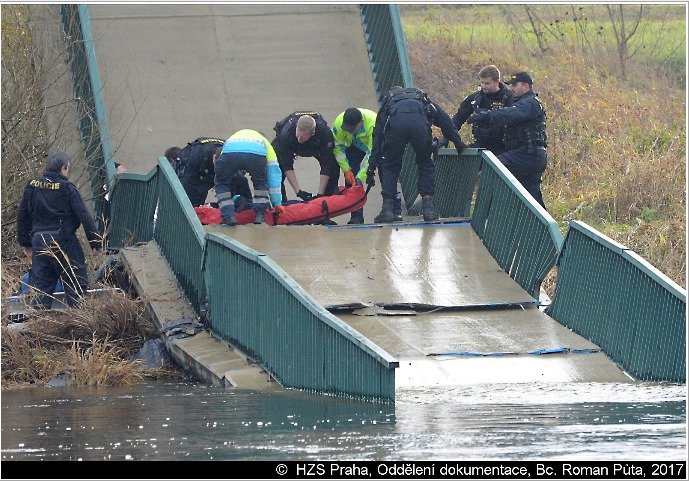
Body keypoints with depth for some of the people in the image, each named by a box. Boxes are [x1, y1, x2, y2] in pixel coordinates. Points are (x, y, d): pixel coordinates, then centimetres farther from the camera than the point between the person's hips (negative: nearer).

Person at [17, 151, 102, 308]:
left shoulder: (32, 187, 7)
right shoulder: (67, 189, -9)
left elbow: (22, 217, 13)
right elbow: (85, 217, -11)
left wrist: (25, 243, 22)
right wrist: (96, 243, -5)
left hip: (39, 242, 5)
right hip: (63, 241, -5)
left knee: (40, 286, 9)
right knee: (77, 284, 3)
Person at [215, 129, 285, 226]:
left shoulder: (230, 139, 48)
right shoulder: (265, 143, 41)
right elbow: (274, 174, 36)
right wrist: (277, 203, 36)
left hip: (229, 152, 1)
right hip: (257, 153, 0)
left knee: (221, 183, 25)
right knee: (261, 182, 29)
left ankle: (229, 217, 10)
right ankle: (260, 215, 19)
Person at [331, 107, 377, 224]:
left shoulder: (373, 123, -42)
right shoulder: (338, 123, -31)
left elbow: (371, 154, -38)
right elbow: (338, 148, -16)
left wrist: (360, 178, -39)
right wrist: (346, 170, -22)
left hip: (375, 145, -3)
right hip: (354, 147, 3)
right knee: (350, 178, -13)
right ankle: (357, 216, -10)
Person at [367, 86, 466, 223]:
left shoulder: (387, 101, 41)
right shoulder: (421, 96, 43)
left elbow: (377, 138, 36)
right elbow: (444, 119, 29)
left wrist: (371, 169, 35)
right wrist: (458, 143, 26)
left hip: (396, 124, 0)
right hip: (420, 122, 0)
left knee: (390, 166, 16)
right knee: (425, 164, 19)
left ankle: (387, 209, 9)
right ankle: (428, 207, 12)